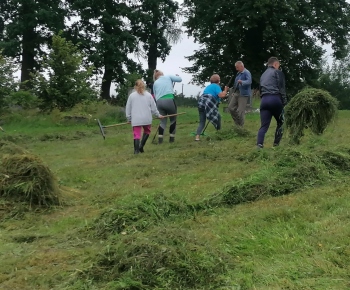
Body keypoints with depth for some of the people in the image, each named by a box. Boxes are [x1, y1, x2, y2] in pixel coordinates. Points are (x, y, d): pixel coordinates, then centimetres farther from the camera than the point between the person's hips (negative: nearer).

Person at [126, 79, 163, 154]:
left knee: (137, 134, 2)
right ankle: (141, 146, 7)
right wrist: (158, 115, 23)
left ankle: (136, 150, -4)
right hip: (146, 118, 1)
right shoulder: (148, 95, 5)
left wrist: (129, 118, 18)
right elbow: (153, 107, 9)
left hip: (136, 119, -1)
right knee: (147, 131, 21)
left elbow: (128, 108, 8)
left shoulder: (132, 95, 4)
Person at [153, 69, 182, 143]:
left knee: (163, 121, 10)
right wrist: (177, 76, 31)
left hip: (159, 102, 3)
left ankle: (160, 139, -1)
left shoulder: (155, 83, 21)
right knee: (173, 119, 12)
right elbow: (179, 79, 10)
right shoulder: (168, 77, 12)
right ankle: (171, 138, 11)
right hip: (169, 100, -3)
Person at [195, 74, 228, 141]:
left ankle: (197, 136, -10)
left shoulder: (208, 86, 31)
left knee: (202, 122, 6)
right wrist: (225, 90, 7)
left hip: (201, 103, 8)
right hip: (209, 104, -8)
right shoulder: (216, 86, 3)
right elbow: (221, 95, -11)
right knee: (217, 118, 12)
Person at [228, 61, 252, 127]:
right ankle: (237, 123, 19)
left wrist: (242, 82, -43)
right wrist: (234, 91, 22)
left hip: (243, 94, -9)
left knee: (240, 111, -9)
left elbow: (249, 81, -26)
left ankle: (241, 126, 4)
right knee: (231, 107, 6)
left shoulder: (247, 73, -11)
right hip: (236, 93, 9)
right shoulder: (238, 73, 18)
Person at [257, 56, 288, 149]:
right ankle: (276, 144, 12)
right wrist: (284, 102, -4)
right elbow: (281, 88, -4)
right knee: (280, 122, 13)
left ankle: (259, 145, -19)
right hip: (275, 99, -5)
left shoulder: (263, 75, 27)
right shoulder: (278, 72, 5)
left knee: (264, 126, 0)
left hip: (264, 100, 5)